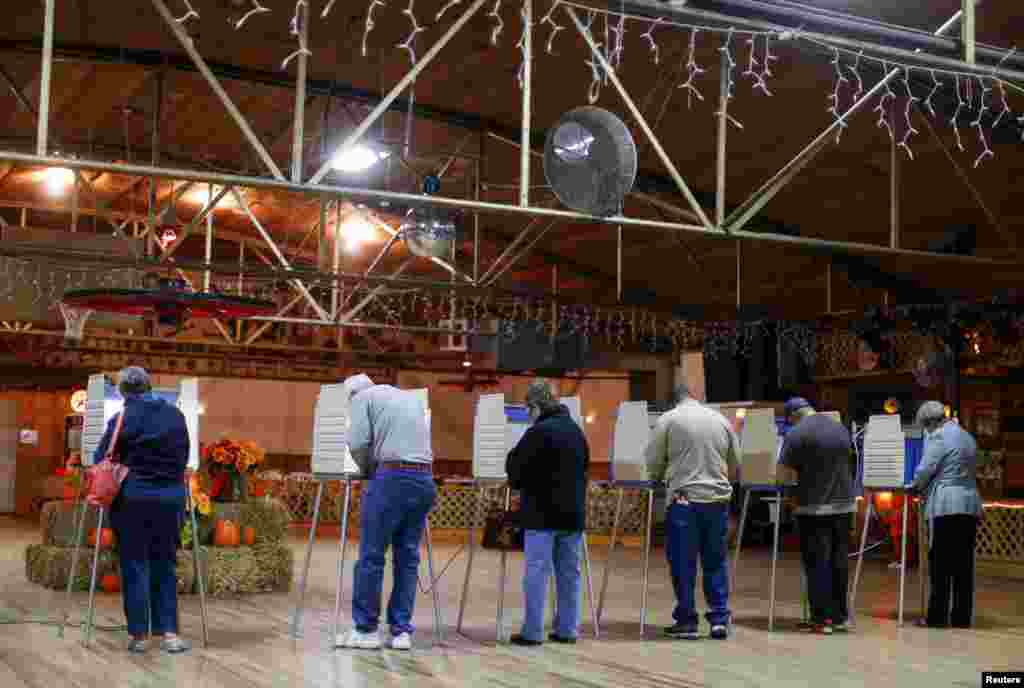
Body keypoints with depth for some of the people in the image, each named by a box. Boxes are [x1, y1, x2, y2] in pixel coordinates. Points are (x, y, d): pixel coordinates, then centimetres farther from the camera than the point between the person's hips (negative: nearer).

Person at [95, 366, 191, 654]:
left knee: (135, 565, 5)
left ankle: (139, 634, 7)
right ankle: (168, 631, 6)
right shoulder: (176, 415, 5)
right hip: (171, 495, 3)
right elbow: (185, 456, 9)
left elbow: (101, 460, 1)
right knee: (164, 565, 11)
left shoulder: (122, 419, -5)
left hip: (133, 496, -3)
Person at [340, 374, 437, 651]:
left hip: (392, 478, -6)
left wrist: (368, 469, 13)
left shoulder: (363, 397, 7)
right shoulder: (412, 397, 26)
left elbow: (358, 443, -4)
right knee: (408, 557, 10)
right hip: (425, 480, 6)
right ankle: (401, 631, 9)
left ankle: (366, 630, 6)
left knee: (371, 556, 2)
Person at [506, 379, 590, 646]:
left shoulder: (538, 432, -14)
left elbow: (515, 469, -9)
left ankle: (532, 631, -2)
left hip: (542, 513, -7)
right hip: (573, 512, 7)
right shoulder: (577, 431, 11)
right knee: (569, 572, 10)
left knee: (537, 571, -3)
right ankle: (567, 629, 13)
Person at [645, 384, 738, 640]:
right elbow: (734, 464, 16)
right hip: (718, 497, 3)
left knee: (683, 564, 5)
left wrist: (658, 477, 23)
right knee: (716, 562, 12)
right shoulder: (721, 420, 9)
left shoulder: (668, 419, -2)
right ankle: (720, 619, 11)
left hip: (683, 498, -3)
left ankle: (686, 621, 9)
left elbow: (653, 461, 2)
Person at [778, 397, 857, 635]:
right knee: (839, 560, 13)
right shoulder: (840, 428, 10)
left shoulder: (797, 434, -10)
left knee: (816, 563, 0)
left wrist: (797, 477, 7)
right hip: (843, 504, 6)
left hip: (814, 507, -6)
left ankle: (822, 618, 1)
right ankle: (841, 616, 20)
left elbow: (783, 474, -12)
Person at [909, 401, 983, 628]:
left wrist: (915, 486, 10)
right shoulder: (967, 436, 18)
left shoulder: (938, 436, -7)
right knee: (964, 563, 7)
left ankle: (937, 617, -1)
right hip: (970, 504, 8)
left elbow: (925, 470, -11)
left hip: (946, 506, -8)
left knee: (941, 563, -3)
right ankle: (962, 618, 9)